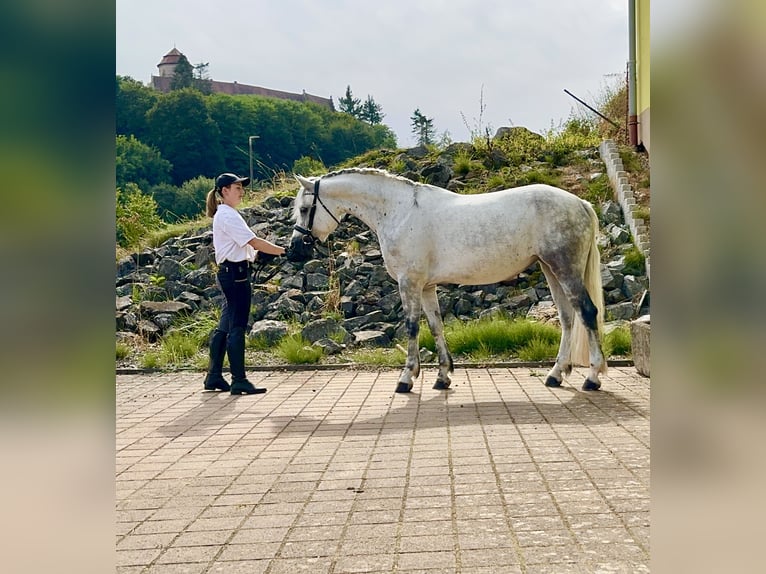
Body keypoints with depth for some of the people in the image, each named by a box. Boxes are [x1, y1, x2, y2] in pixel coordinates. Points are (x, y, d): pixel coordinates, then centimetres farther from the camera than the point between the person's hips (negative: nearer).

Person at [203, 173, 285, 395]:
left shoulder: (224, 215, 19)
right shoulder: (228, 215, -13)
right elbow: (254, 242, -19)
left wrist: (254, 255, 4)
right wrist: (284, 251, -17)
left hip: (230, 273, 10)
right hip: (235, 273, -10)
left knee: (225, 326, 12)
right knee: (237, 327, -8)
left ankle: (214, 377, 17)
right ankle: (239, 380, -6)